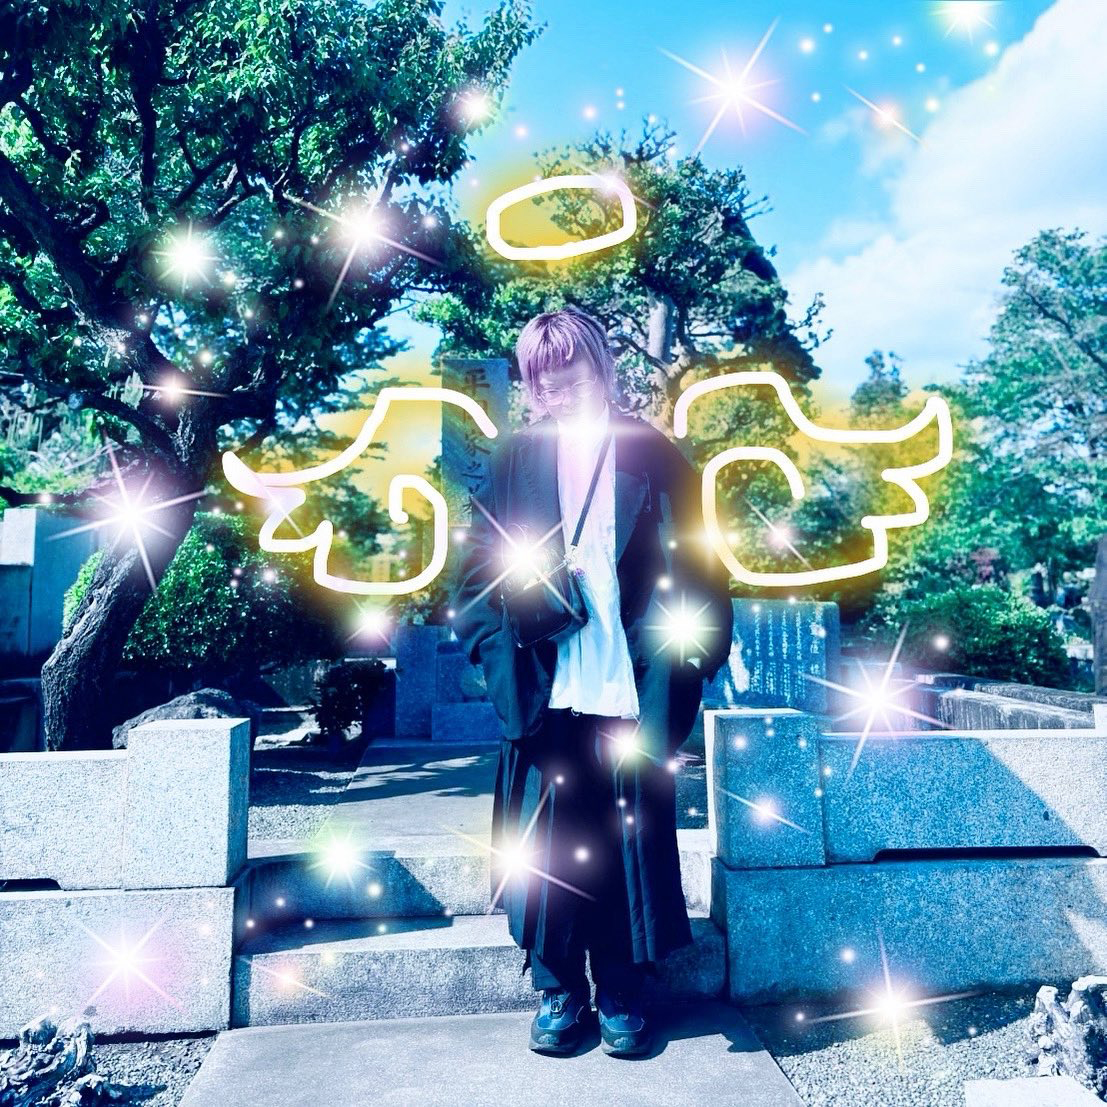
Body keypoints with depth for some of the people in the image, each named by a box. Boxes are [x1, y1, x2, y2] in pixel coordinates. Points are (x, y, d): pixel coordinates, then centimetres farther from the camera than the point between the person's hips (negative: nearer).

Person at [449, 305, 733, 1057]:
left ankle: (623, 996, 28)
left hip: (633, 692, 0)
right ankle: (558, 993, 27)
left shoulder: (656, 455, 5)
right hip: (545, 691, 1)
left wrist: (691, 659, -4)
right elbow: (478, 568, 7)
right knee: (544, 846, 6)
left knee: (630, 843, 8)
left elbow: (700, 569, 5)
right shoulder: (512, 459, 8)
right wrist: (497, 650, -5)